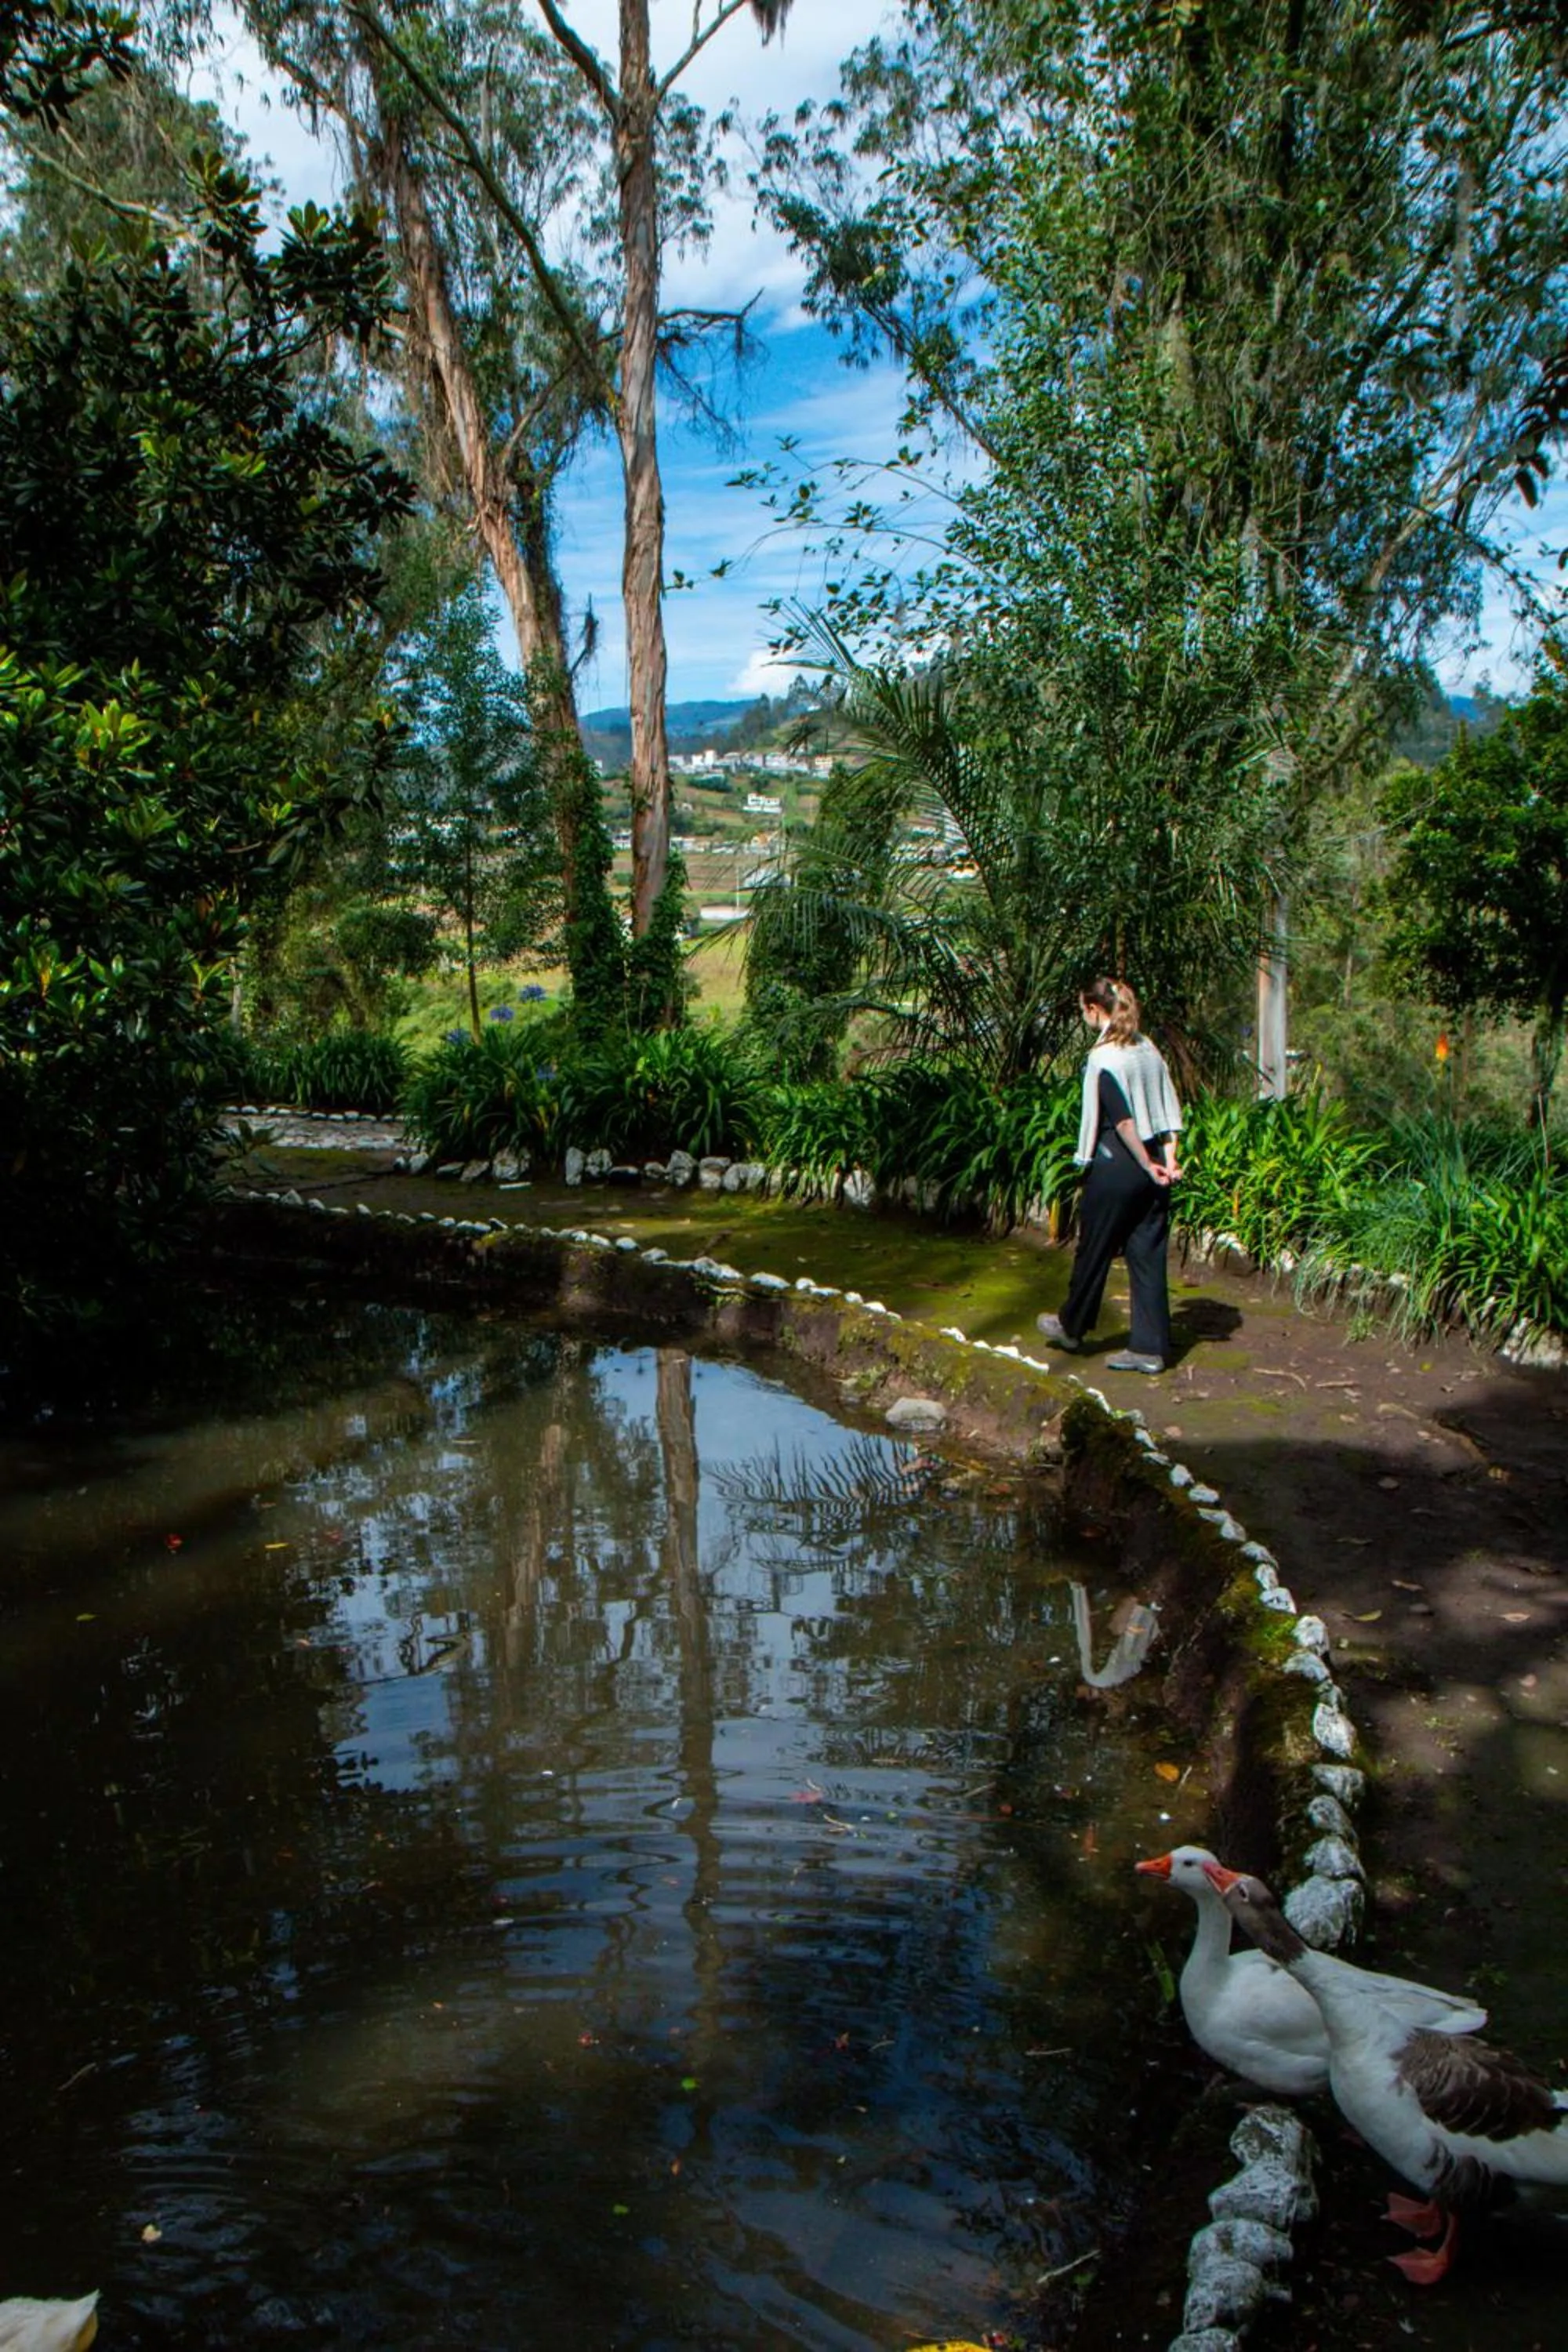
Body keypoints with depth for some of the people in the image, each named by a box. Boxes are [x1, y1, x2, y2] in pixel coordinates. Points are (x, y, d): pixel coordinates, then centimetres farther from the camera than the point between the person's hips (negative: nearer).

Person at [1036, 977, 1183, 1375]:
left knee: (1094, 1250, 10)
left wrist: (1148, 1165, -12)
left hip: (1117, 1164, -7)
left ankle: (1071, 1327, 28)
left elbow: (1121, 1119, -18)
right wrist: (1168, 1161, 2)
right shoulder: (1149, 1050, 9)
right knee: (1148, 1255, 8)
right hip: (1151, 1163, 7)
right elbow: (1168, 1109, 7)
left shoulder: (1103, 1057, -14)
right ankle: (1150, 1349, 10)